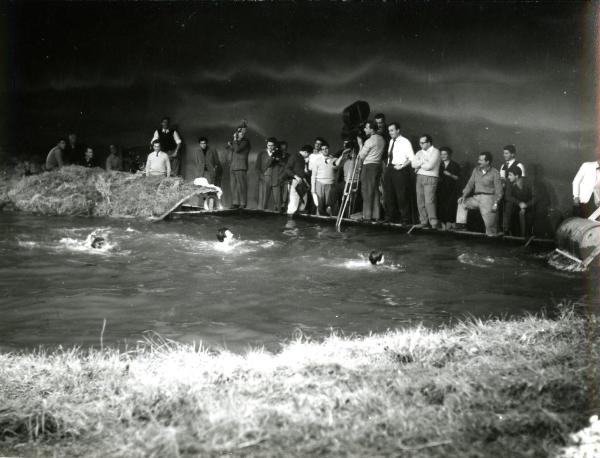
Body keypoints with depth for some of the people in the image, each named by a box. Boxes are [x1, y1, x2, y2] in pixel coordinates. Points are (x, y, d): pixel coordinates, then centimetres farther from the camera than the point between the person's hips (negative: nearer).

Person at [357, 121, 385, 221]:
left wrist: (360, 144, 4)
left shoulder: (369, 141, -13)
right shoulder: (382, 139, 11)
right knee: (375, 191, 10)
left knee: (367, 192, -4)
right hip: (378, 165, 8)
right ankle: (375, 215, 9)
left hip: (368, 166, -8)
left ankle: (367, 216, -5)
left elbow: (361, 156, -7)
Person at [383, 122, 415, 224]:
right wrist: (387, 167, 9)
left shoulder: (405, 142, -6)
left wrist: (402, 166, -18)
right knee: (388, 196, 9)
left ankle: (405, 219, 3)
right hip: (389, 169, 7)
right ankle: (390, 218, 19)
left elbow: (412, 158, -10)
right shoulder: (391, 141, 15)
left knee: (402, 196, -4)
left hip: (400, 170, -7)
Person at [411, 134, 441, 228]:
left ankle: (434, 222, -13)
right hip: (419, 178, 6)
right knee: (420, 201, 2)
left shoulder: (435, 151, -2)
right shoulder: (419, 152, 18)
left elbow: (429, 166, -13)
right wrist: (423, 161, -9)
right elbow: (413, 164, 3)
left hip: (430, 178, -6)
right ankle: (423, 221, 8)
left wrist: (419, 165, 1)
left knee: (429, 201, -15)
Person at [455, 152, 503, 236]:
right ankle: (460, 224, -9)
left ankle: (491, 237, 7)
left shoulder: (495, 173, -4)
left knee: (490, 224, -12)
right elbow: (470, 184, 11)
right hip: (476, 197, 6)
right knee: (462, 203, -7)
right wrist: (464, 195, -4)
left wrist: (495, 203, -18)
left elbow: (498, 190, -6)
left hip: (488, 198, -6)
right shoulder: (476, 170, 12)